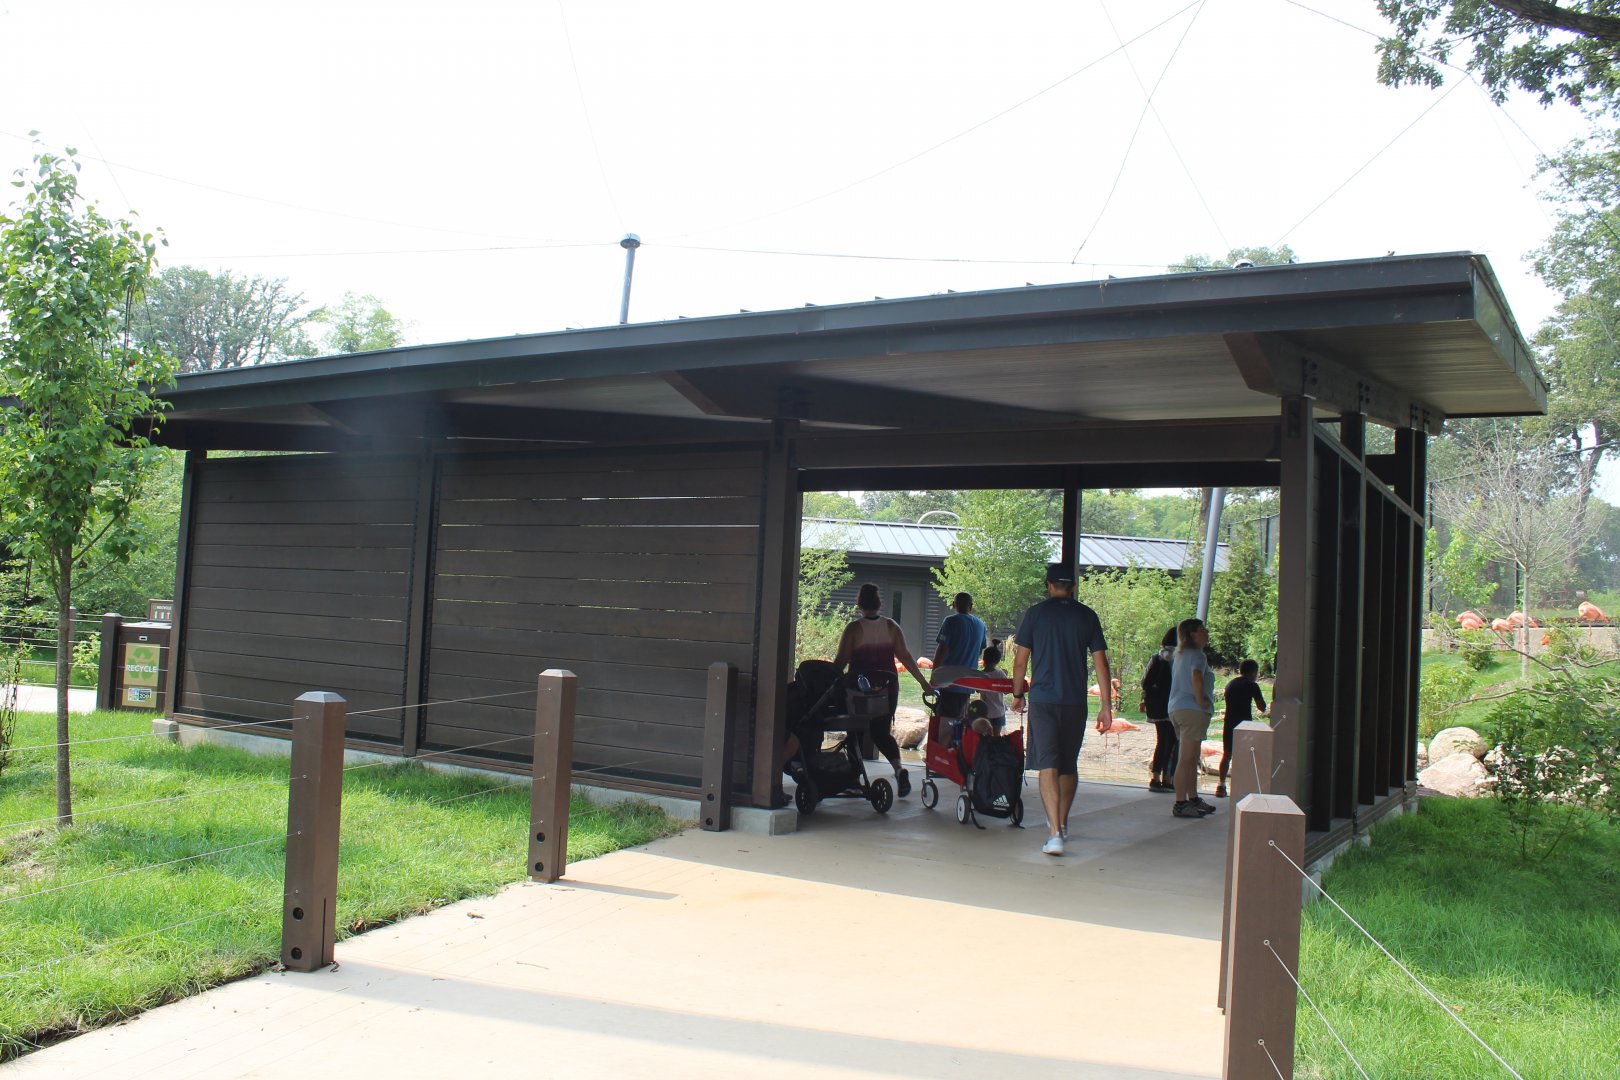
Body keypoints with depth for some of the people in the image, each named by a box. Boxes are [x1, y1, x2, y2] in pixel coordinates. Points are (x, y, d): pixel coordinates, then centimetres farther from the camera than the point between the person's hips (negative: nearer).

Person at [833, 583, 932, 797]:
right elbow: (905, 657, -2)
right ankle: (899, 768, -11)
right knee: (882, 732, 13)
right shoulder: (891, 627, 1)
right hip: (887, 687, 3)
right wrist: (923, 682, 3)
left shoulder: (854, 628, -8)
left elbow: (841, 661, -11)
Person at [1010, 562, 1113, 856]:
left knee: (1048, 765, -6)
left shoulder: (1036, 613, -1)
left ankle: (1055, 833, -18)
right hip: (1076, 701, 3)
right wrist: (1106, 705, 5)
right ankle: (1061, 823, 34)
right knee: (1069, 764, 19)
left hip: (1043, 699, -2)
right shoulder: (1087, 616, 4)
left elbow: (1021, 659, 1)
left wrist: (1017, 692, 16)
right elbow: (1100, 662, 2)